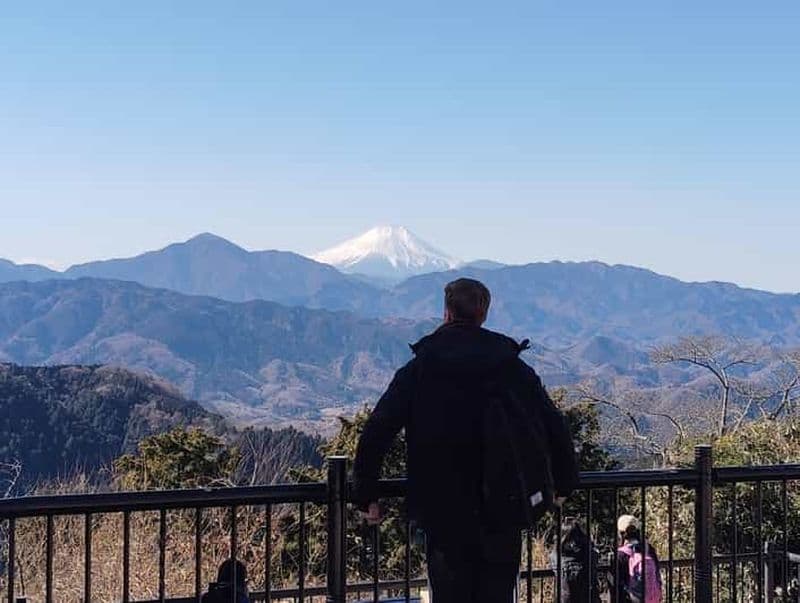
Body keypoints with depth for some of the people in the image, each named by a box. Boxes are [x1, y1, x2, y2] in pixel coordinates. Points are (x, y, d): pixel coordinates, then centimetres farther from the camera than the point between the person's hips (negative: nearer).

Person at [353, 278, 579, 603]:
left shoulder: (417, 370, -1)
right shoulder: (513, 368, 3)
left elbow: (376, 433, -6)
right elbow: (555, 427, 3)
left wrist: (366, 496, 2)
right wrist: (563, 483, 17)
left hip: (442, 512, -1)